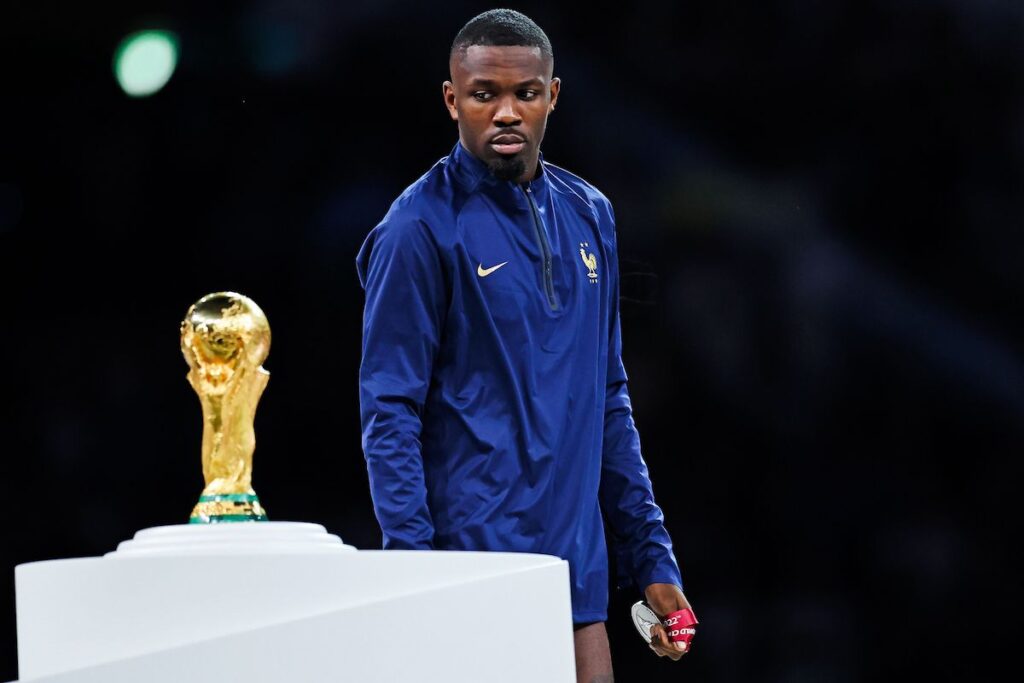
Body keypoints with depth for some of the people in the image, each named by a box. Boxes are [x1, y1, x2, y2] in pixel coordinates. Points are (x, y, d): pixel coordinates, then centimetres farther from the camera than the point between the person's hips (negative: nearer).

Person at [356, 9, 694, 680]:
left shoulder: (589, 215, 12)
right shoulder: (421, 228, -7)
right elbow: (389, 418, -10)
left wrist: (653, 559, 13)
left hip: (576, 569, 6)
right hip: (474, 568, -6)